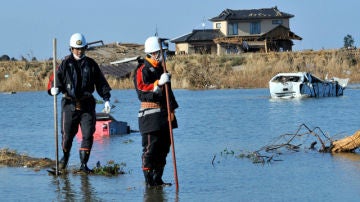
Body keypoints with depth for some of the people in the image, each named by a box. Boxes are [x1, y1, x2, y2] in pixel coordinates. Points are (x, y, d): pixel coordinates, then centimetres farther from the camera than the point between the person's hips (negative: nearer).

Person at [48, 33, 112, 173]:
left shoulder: (91, 64, 7)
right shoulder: (65, 64, 2)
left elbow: (101, 82, 10)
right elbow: (55, 78, -3)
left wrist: (106, 99, 4)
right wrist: (54, 88, -25)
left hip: (87, 105, 1)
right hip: (70, 105, -1)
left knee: (88, 135, -6)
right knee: (67, 134, 5)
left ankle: (83, 163, 2)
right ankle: (65, 156, 35)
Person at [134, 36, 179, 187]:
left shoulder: (161, 68, 20)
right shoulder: (142, 69, -6)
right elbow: (141, 89, -19)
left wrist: (172, 109, 19)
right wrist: (158, 84, -29)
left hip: (163, 112, 9)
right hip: (150, 113, -9)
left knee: (164, 146, 9)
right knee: (150, 146, -10)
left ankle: (157, 178, 16)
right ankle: (148, 180, -7)